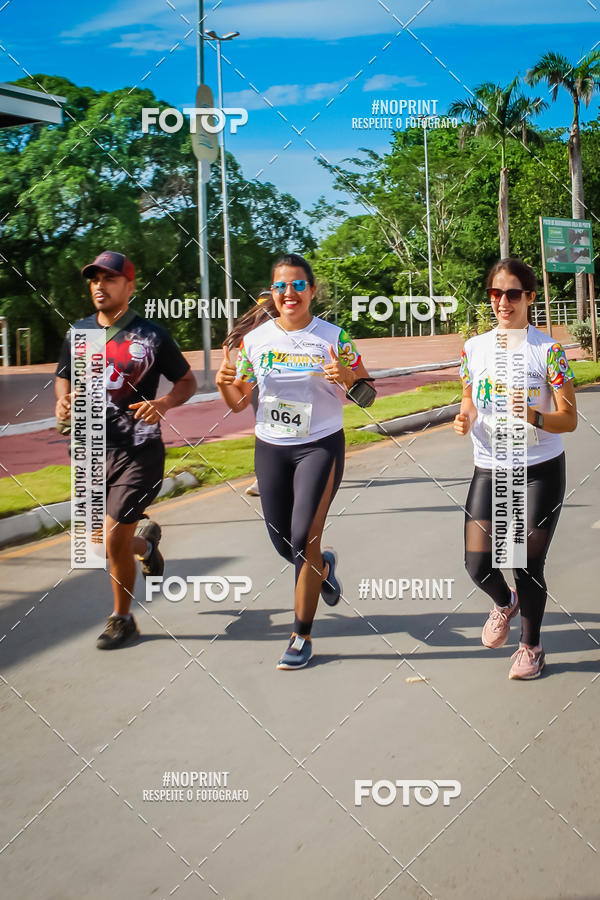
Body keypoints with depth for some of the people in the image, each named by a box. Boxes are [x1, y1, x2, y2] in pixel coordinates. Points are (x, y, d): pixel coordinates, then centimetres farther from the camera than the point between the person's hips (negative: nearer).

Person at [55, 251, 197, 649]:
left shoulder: (151, 336, -5)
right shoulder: (78, 332, 7)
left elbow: (187, 381, 3)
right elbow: (64, 377, 20)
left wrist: (163, 403, -17)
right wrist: (62, 401, -3)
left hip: (138, 452, -5)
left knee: (115, 541, -6)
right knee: (102, 540, 11)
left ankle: (122, 620, 17)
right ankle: (146, 543, 46)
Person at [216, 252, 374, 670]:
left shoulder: (333, 337, -6)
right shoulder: (255, 339, 1)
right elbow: (239, 402, 7)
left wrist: (348, 377, -22)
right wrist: (224, 383, -14)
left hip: (321, 446, -3)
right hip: (270, 449, 4)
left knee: (304, 541, -11)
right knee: (284, 544, 11)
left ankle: (302, 636, 6)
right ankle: (323, 567, 48)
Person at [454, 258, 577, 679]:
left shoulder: (548, 350, -9)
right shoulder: (475, 347, 2)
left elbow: (570, 420, -8)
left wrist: (534, 417, -28)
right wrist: (466, 419, -9)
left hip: (541, 471, -3)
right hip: (489, 470, 3)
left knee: (528, 564, 4)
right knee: (477, 563, -3)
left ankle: (531, 646, 30)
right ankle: (504, 602, 35)